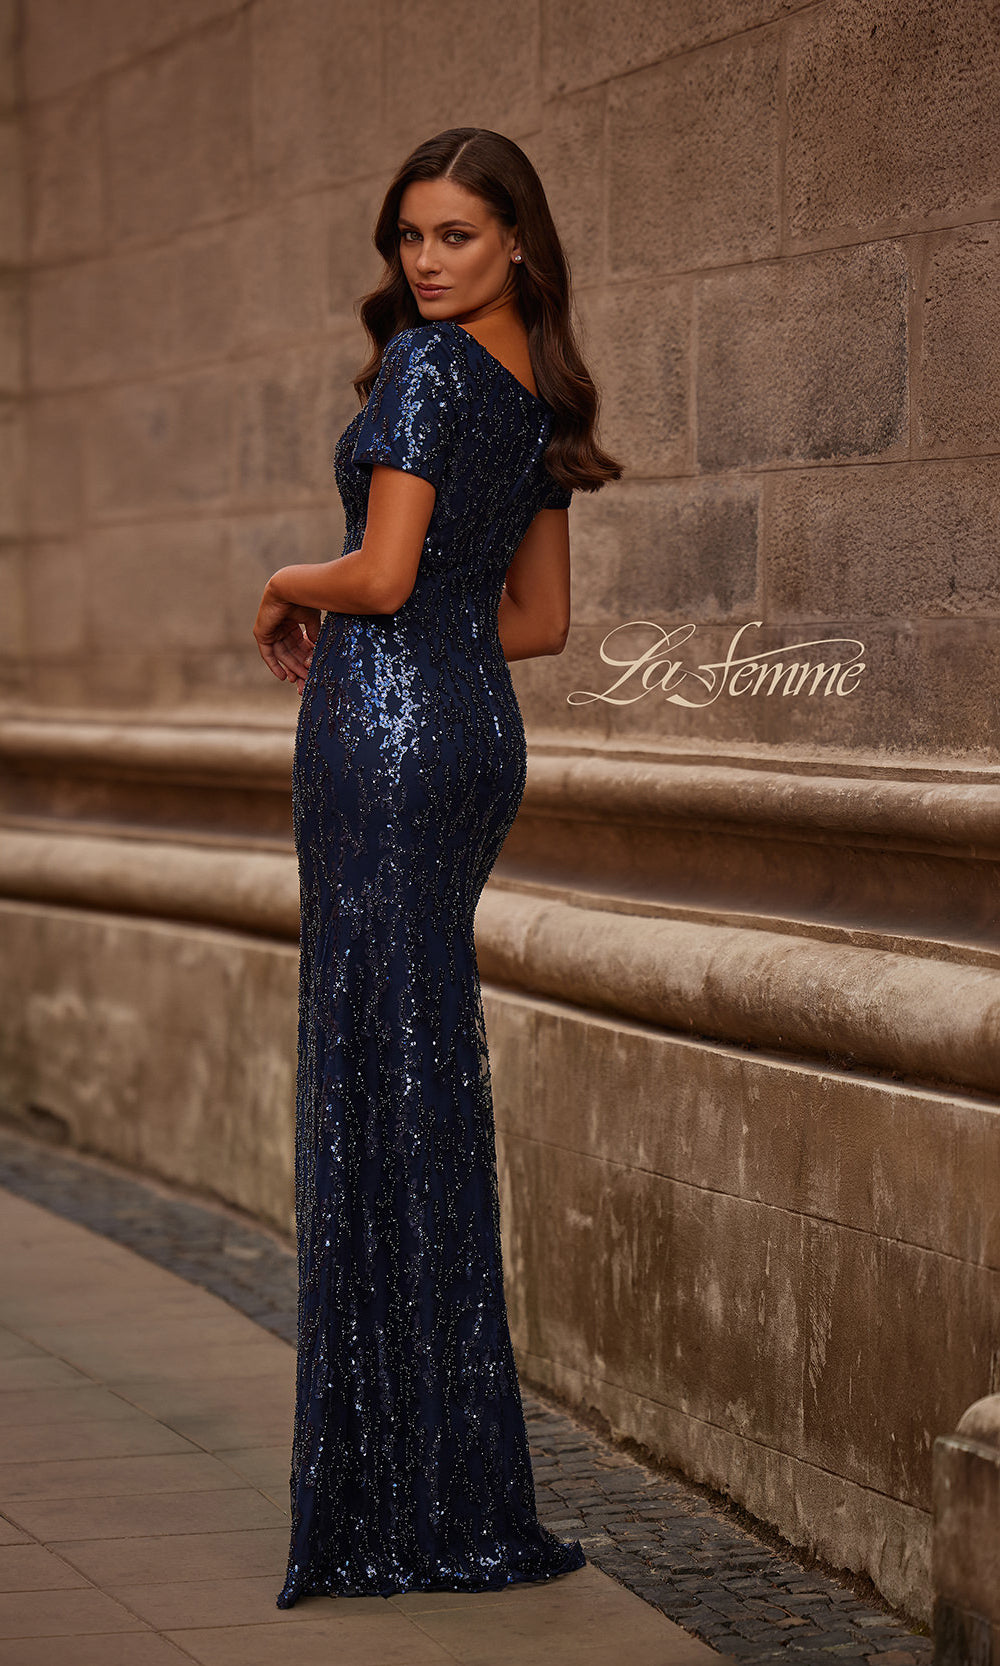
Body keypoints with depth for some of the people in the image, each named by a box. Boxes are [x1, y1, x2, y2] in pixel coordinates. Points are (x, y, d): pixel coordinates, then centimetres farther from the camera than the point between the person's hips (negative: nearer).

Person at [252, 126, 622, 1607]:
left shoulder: (425, 363, -11)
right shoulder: (540, 393, 15)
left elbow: (383, 576, -19)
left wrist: (289, 588, 2)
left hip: (385, 730, -9)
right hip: (482, 729, 9)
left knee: (388, 1075, -6)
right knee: (426, 1067, 16)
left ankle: (438, 1501, -4)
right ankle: (439, 1478, 25)